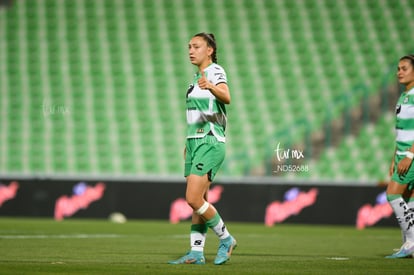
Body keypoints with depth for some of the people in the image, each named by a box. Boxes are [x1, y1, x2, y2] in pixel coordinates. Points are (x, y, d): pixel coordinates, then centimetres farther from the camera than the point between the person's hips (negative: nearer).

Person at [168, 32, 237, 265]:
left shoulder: (215, 71, -10)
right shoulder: (198, 75, 17)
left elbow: (226, 98, -32)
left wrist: (210, 87, -52)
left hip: (210, 143, -9)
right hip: (195, 142, 9)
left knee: (193, 199, -14)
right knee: (197, 202, 6)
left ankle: (226, 239, 1)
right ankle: (196, 252, 7)